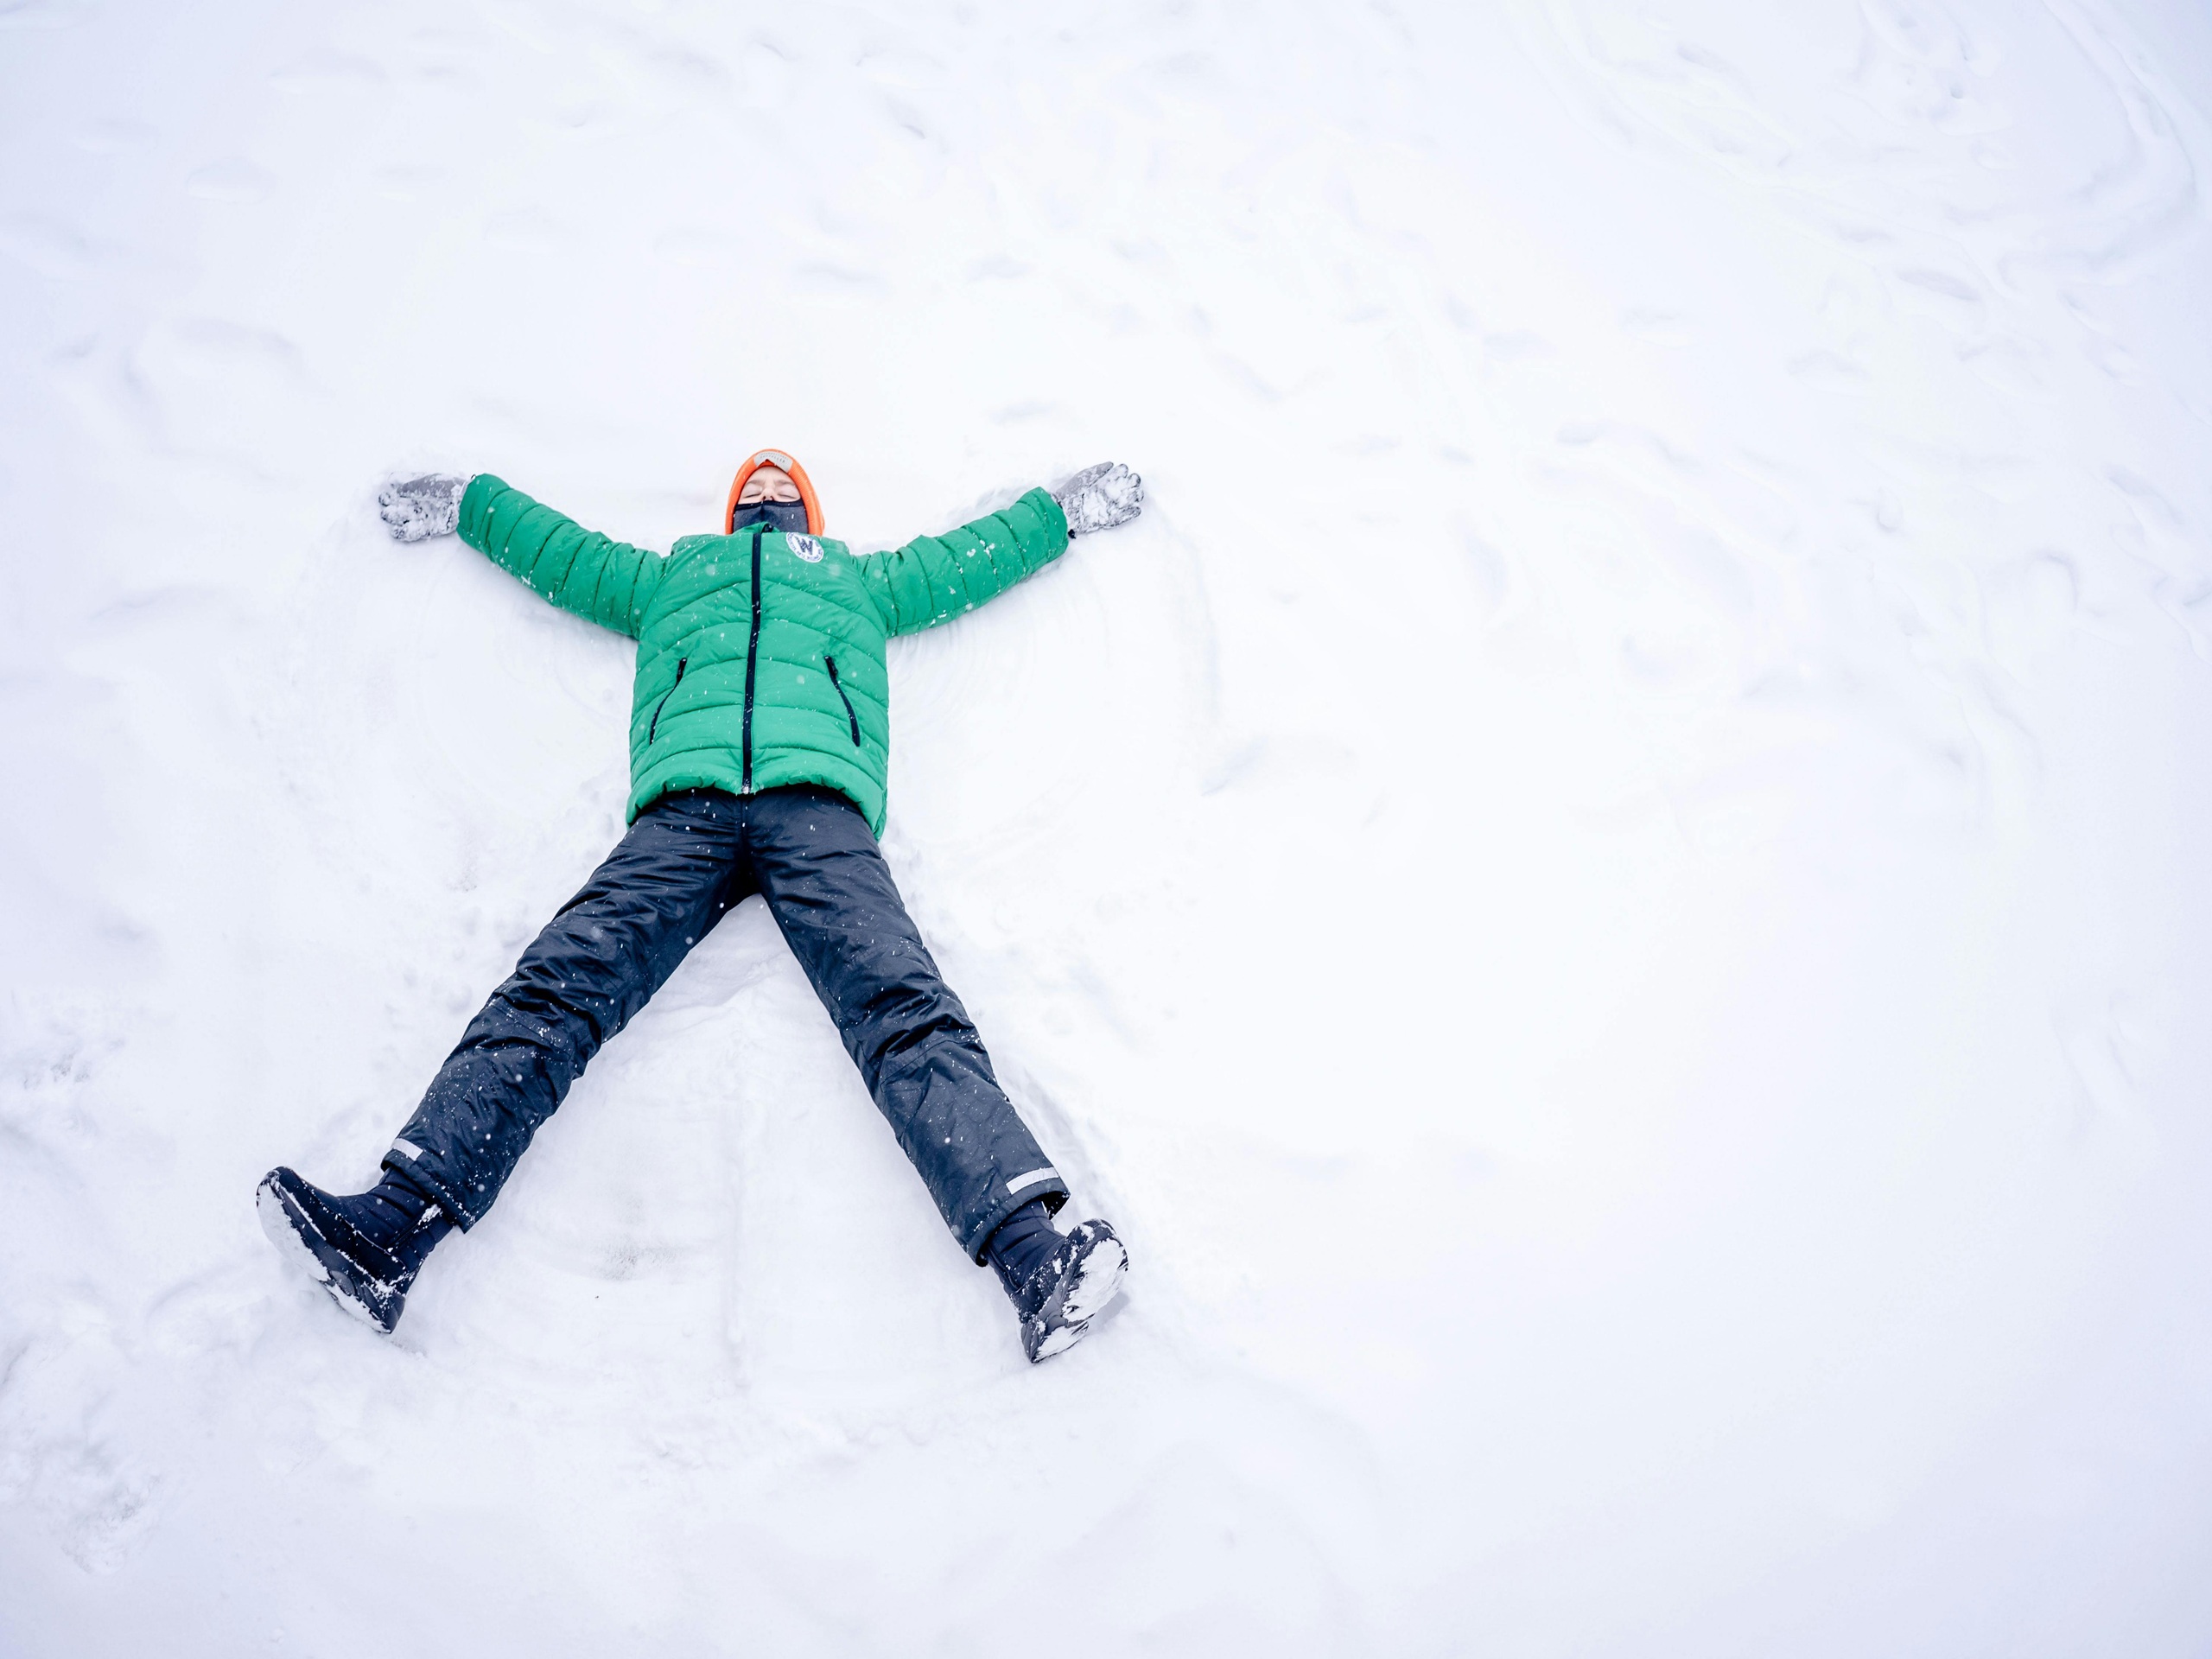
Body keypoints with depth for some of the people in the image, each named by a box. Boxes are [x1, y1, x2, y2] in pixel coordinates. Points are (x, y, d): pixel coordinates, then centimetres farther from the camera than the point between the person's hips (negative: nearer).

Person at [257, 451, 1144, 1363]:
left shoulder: (860, 579, 41)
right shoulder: (668, 575, 41)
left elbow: (978, 553, 50)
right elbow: (548, 543, 52)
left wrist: (1069, 506, 54)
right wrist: (458, 502, 56)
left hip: (816, 800, -1)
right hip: (684, 803, 2)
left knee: (903, 1008, -27)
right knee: (555, 987, -23)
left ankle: (1035, 1255, -45)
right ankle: (393, 1224, -36)